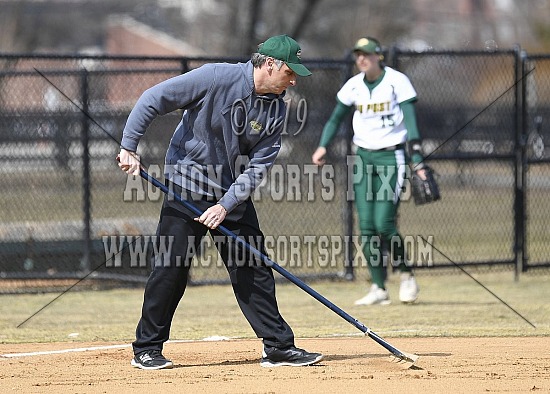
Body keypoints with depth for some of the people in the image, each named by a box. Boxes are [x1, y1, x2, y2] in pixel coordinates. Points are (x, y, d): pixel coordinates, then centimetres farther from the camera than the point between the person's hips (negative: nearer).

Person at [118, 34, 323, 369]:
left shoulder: (276, 108, -4)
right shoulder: (217, 78, -19)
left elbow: (259, 165, -7)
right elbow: (154, 99, -16)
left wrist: (226, 205, -17)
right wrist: (129, 147, -19)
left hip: (234, 195, 5)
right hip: (187, 187, -5)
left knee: (253, 270, 5)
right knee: (172, 268, -5)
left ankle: (279, 347, 10)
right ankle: (147, 348, 5)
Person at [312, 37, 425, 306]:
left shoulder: (397, 82, -8)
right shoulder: (353, 86, 6)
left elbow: (411, 122, -12)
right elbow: (335, 118, 15)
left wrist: (417, 162, -20)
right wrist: (323, 147, -2)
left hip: (392, 155, -5)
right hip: (363, 157, 5)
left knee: (384, 223, -14)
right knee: (366, 226, -2)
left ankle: (406, 274, 8)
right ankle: (379, 288, 3)